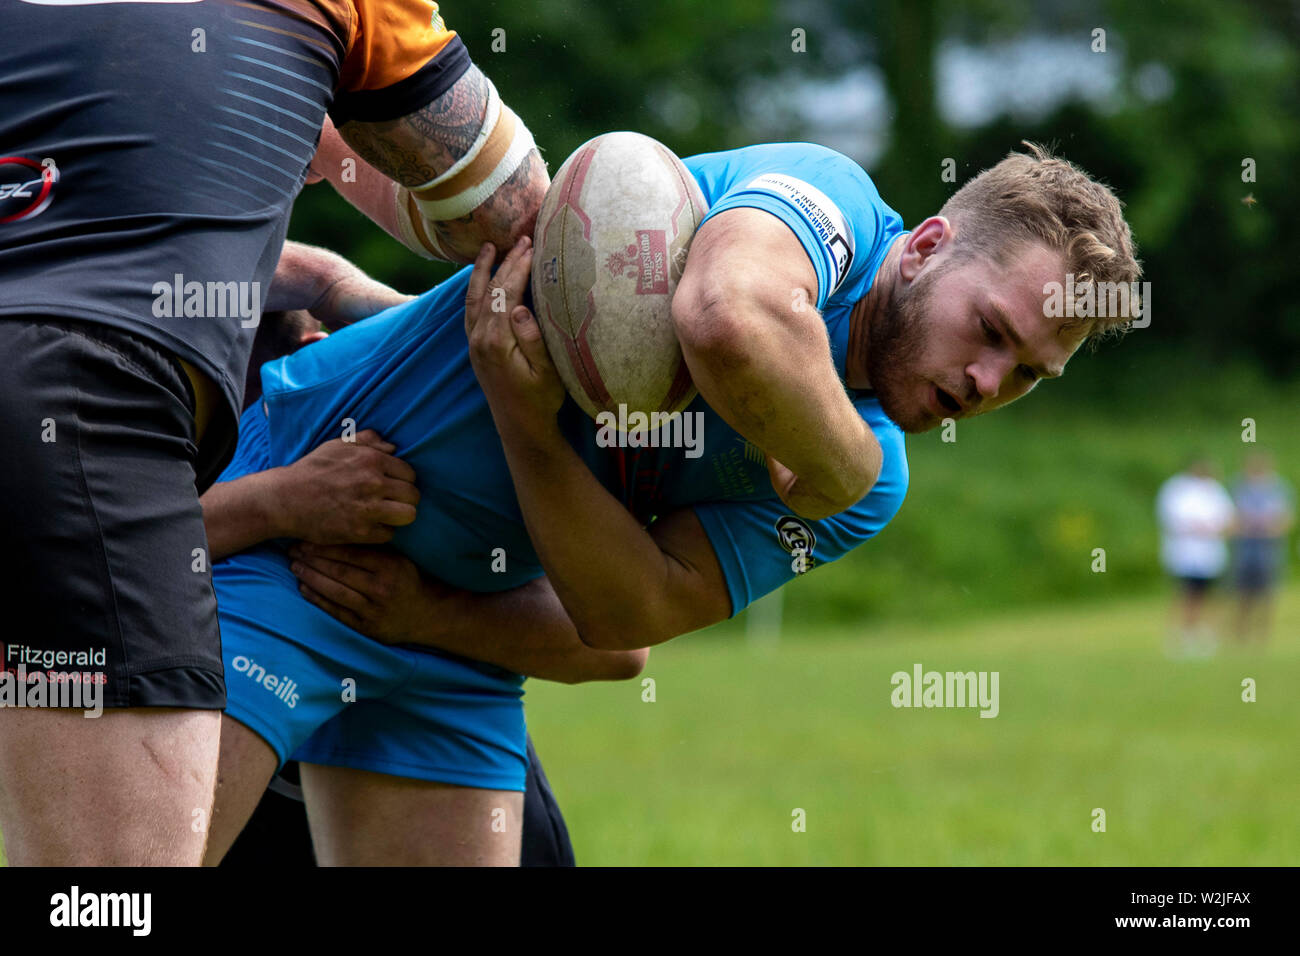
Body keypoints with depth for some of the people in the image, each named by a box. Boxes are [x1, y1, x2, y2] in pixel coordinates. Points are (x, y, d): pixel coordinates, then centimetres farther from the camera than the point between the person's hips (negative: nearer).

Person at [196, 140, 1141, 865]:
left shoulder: (865, 486, 1)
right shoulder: (829, 198, -17)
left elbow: (619, 621, -11)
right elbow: (728, 313, -45)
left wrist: (528, 427, -25)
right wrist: (841, 462, -27)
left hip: (446, 642, 7)